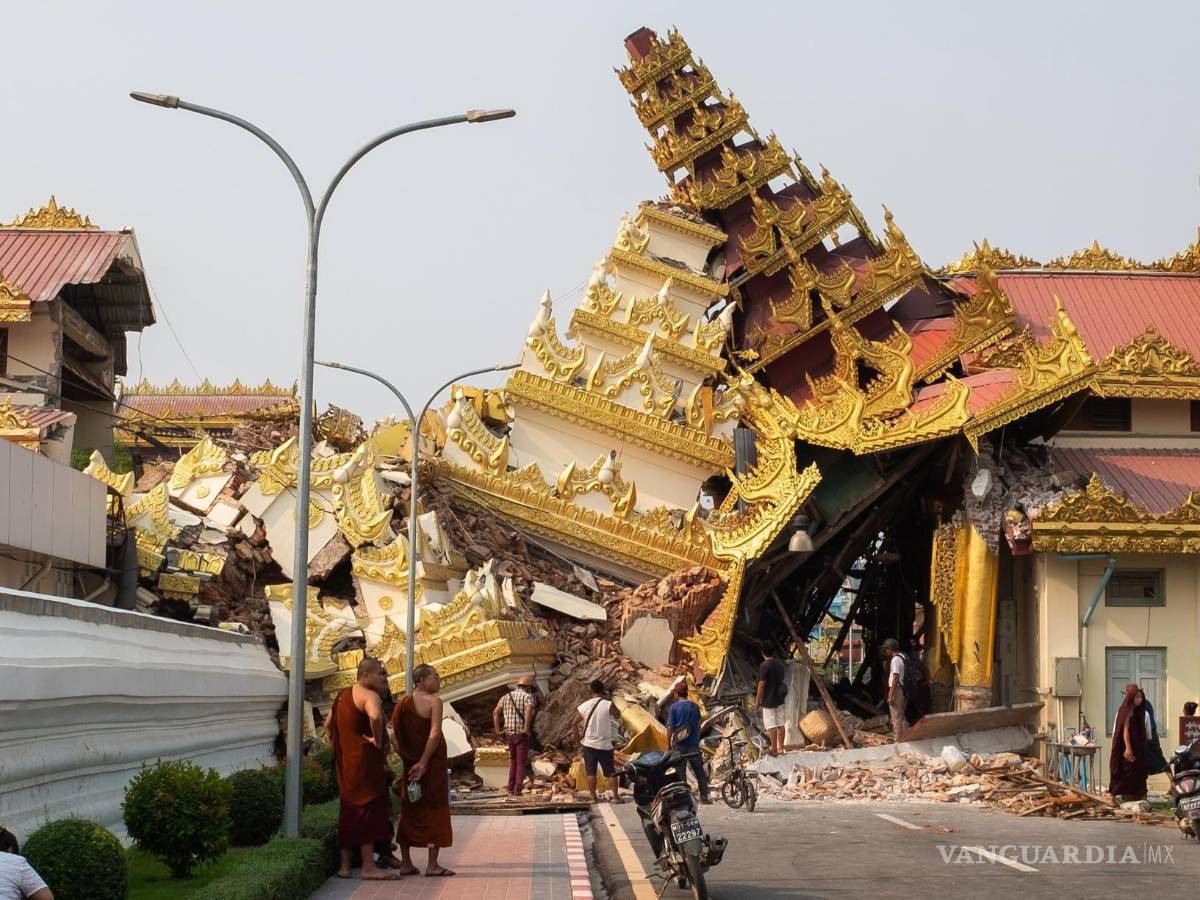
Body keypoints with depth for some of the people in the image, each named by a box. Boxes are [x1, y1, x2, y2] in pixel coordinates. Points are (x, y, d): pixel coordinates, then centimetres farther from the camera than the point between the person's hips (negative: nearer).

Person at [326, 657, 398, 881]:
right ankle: (369, 867, -7)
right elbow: (375, 717, -35)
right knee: (369, 809, -6)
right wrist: (378, 741, -21)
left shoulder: (344, 696, 17)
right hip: (365, 761, -9)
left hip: (345, 762, 9)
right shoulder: (370, 696, -14)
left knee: (349, 812, 13)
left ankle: (345, 865, 17)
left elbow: (328, 725, 26)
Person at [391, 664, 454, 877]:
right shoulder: (434, 701, -11)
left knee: (409, 811, 13)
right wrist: (423, 762, -17)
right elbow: (435, 734, -20)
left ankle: (406, 863, 16)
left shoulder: (404, 703, 7)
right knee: (435, 811, 1)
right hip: (433, 763, -6)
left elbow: (394, 734, 4)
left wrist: (407, 758, 6)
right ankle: (432, 865, -1)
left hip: (410, 764, 6)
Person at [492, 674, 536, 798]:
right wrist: (526, 729, -22)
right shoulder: (528, 696, -5)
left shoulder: (506, 696, 13)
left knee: (513, 762, 19)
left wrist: (498, 730, 1)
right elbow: (529, 711, -25)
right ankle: (517, 791, -5)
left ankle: (511, 790, 15)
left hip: (508, 734, 5)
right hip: (521, 734, -5)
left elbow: (495, 712, 2)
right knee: (521, 763, 2)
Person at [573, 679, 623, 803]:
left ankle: (594, 797, 7)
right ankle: (616, 796, 10)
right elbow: (618, 716, 7)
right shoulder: (608, 705, -12)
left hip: (588, 744, 1)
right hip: (605, 745, -1)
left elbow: (574, 724, 1)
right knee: (611, 772, 9)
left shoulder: (583, 706, -4)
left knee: (590, 772, 8)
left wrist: (577, 739, 14)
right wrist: (610, 700, 9)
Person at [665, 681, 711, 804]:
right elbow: (698, 726, 12)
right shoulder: (695, 706, 5)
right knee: (700, 771, 8)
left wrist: (669, 745, -1)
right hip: (693, 745, 3)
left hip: (679, 744, -3)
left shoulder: (674, 707, -6)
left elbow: (670, 728, -8)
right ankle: (704, 796, 4)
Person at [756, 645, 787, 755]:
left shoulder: (764, 666, -18)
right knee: (780, 724, 11)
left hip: (768, 700, -7)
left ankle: (774, 749, 1)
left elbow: (762, 684, -17)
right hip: (779, 698, 7)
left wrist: (757, 700, -9)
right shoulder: (779, 663, 5)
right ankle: (780, 748, 16)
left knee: (771, 725, -1)